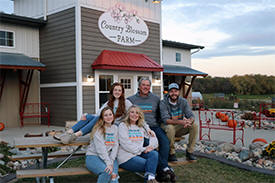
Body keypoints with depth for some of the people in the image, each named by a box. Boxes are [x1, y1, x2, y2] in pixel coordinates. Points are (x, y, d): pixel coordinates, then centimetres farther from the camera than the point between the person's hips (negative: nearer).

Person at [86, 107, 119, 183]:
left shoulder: (115, 128, 10)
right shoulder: (98, 129, -8)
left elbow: (115, 146, 2)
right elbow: (100, 148, -17)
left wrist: (111, 161, -12)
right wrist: (108, 163, -26)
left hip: (109, 157, 5)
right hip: (93, 156, -4)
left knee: (114, 175, -25)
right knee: (107, 171, -31)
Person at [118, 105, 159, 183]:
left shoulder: (141, 127, 20)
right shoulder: (123, 126, 1)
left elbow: (152, 137, 14)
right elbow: (125, 144, -10)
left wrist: (150, 146, -9)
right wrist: (143, 150, -13)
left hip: (139, 153, 6)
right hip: (126, 158, -5)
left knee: (154, 153, -25)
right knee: (152, 164, -24)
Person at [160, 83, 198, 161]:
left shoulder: (183, 101, -3)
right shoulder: (163, 103, -14)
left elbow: (191, 116, -10)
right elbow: (166, 120, -25)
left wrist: (189, 121, -36)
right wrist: (180, 122, -41)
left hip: (180, 128, 4)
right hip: (167, 127, -4)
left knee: (194, 126, -20)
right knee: (170, 128, -37)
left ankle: (189, 152, -9)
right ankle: (171, 153, -18)